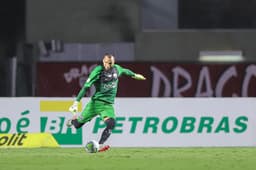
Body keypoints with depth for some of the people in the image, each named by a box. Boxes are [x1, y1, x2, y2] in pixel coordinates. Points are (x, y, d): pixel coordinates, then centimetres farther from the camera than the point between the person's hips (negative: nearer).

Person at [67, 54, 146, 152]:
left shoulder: (117, 69, 2)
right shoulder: (98, 71, -13)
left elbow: (124, 71, 28)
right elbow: (86, 87, -14)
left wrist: (134, 75, 46)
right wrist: (76, 102, -20)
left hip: (108, 105, 3)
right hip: (95, 102, -3)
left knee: (111, 124, -27)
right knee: (77, 125, 1)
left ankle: (99, 146, -26)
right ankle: (74, 119, 39)